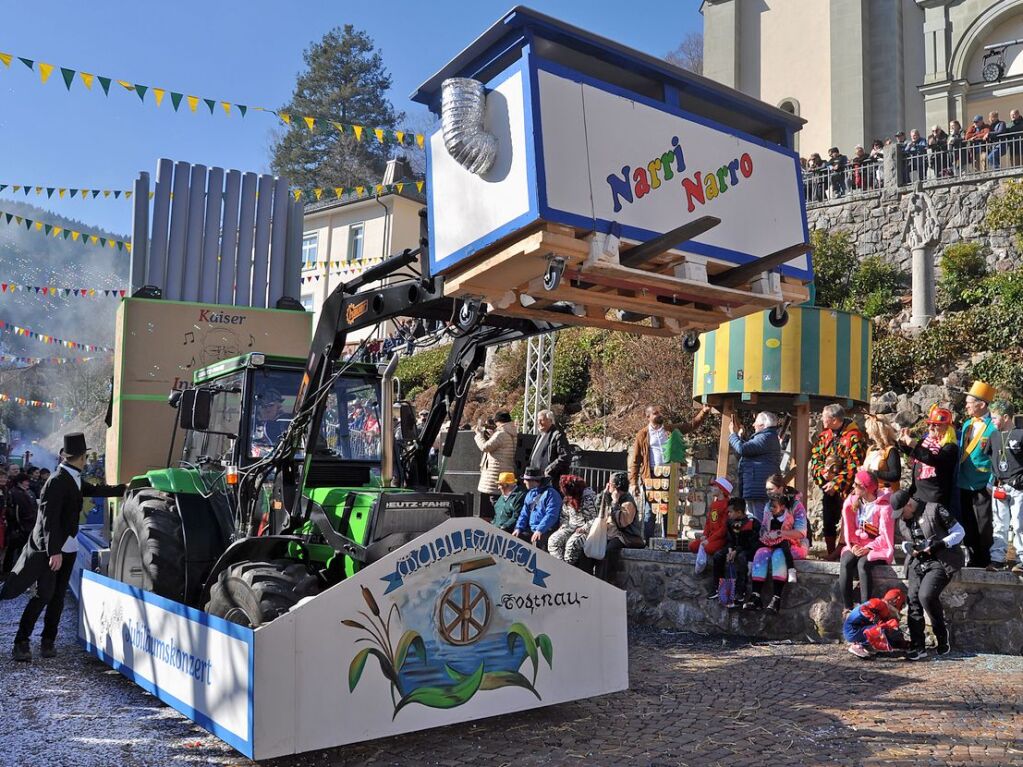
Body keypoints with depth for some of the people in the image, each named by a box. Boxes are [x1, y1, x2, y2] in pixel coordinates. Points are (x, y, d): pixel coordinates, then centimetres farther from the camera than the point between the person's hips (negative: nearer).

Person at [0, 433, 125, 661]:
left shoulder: (74, 479, 7)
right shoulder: (57, 482, -18)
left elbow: (94, 490, 25)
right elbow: (50, 519, -21)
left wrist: (124, 489, 30)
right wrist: (54, 551, -24)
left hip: (67, 547, 8)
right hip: (49, 548, -8)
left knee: (58, 596, 10)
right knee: (44, 595, -7)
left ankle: (48, 641, 17)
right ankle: (21, 643, 3)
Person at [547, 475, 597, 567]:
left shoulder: (589, 498, -14)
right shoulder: (568, 498, 9)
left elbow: (596, 518, -16)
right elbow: (564, 515, 21)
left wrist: (584, 528, -19)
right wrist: (564, 526, 3)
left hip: (586, 529, -7)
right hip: (571, 527, 7)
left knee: (572, 543, -33)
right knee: (553, 540, -17)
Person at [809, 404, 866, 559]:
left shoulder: (853, 437, -12)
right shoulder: (824, 435, 9)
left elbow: (855, 465, -17)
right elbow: (814, 456, 9)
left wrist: (837, 482, -17)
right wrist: (823, 472, -10)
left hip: (846, 488, -7)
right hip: (828, 486, 7)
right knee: (828, 521, 12)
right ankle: (831, 552, 23)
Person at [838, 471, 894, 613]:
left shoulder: (884, 506, -8)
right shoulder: (852, 501, 7)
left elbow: (885, 536, -11)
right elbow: (849, 527, 6)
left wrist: (869, 548, -21)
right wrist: (853, 545, -10)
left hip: (877, 548, -4)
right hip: (857, 546, 4)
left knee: (863, 564, -34)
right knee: (845, 563, -27)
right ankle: (847, 608, -29)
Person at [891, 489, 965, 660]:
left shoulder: (934, 510, -10)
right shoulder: (902, 520, 11)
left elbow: (959, 532, -7)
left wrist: (939, 545, -19)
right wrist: (908, 547, 0)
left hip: (940, 562, -6)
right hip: (918, 562, 6)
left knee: (926, 595, -24)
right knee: (914, 599, -8)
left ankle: (942, 635, 2)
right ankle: (917, 647, -2)